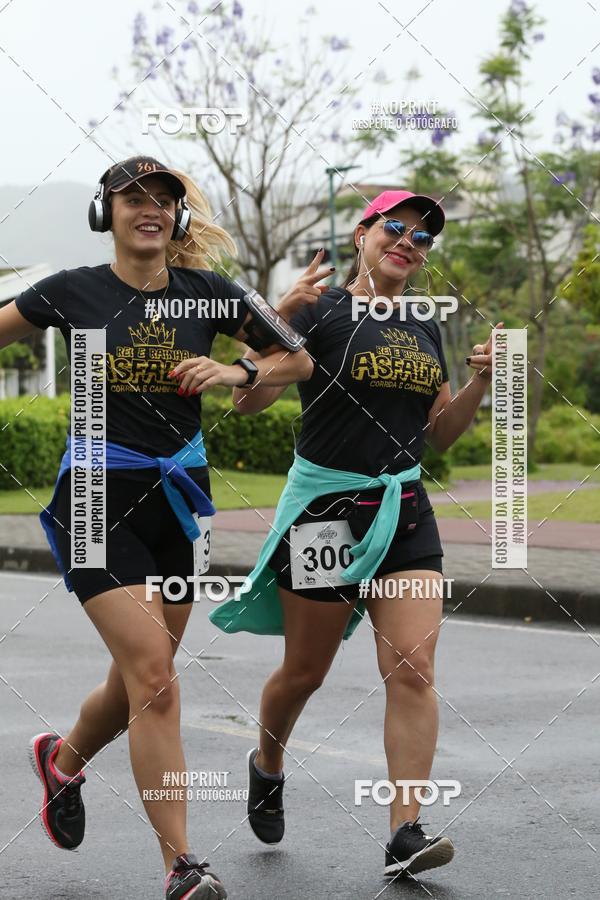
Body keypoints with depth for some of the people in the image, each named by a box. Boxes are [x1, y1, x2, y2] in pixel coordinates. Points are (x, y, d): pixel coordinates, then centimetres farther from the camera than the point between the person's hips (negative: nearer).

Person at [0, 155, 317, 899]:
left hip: (177, 501, 4)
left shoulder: (205, 292, 3)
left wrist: (238, 371, -7)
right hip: (98, 502, -4)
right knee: (154, 674, -15)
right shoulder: (73, 292, -3)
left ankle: (64, 758, 46)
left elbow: (297, 359, 11)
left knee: (140, 681, 12)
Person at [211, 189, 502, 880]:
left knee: (412, 669, -10)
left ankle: (406, 831, -11)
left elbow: (439, 434, 17)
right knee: (305, 671, 8)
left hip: (404, 509, 4)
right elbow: (248, 401, -15)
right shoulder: (321, 312, -7)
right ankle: (267, 765, 39)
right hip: (326, 506, -4)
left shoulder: (424, 327, 12)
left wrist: (482, 380, 0)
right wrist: (283, 317, -29)